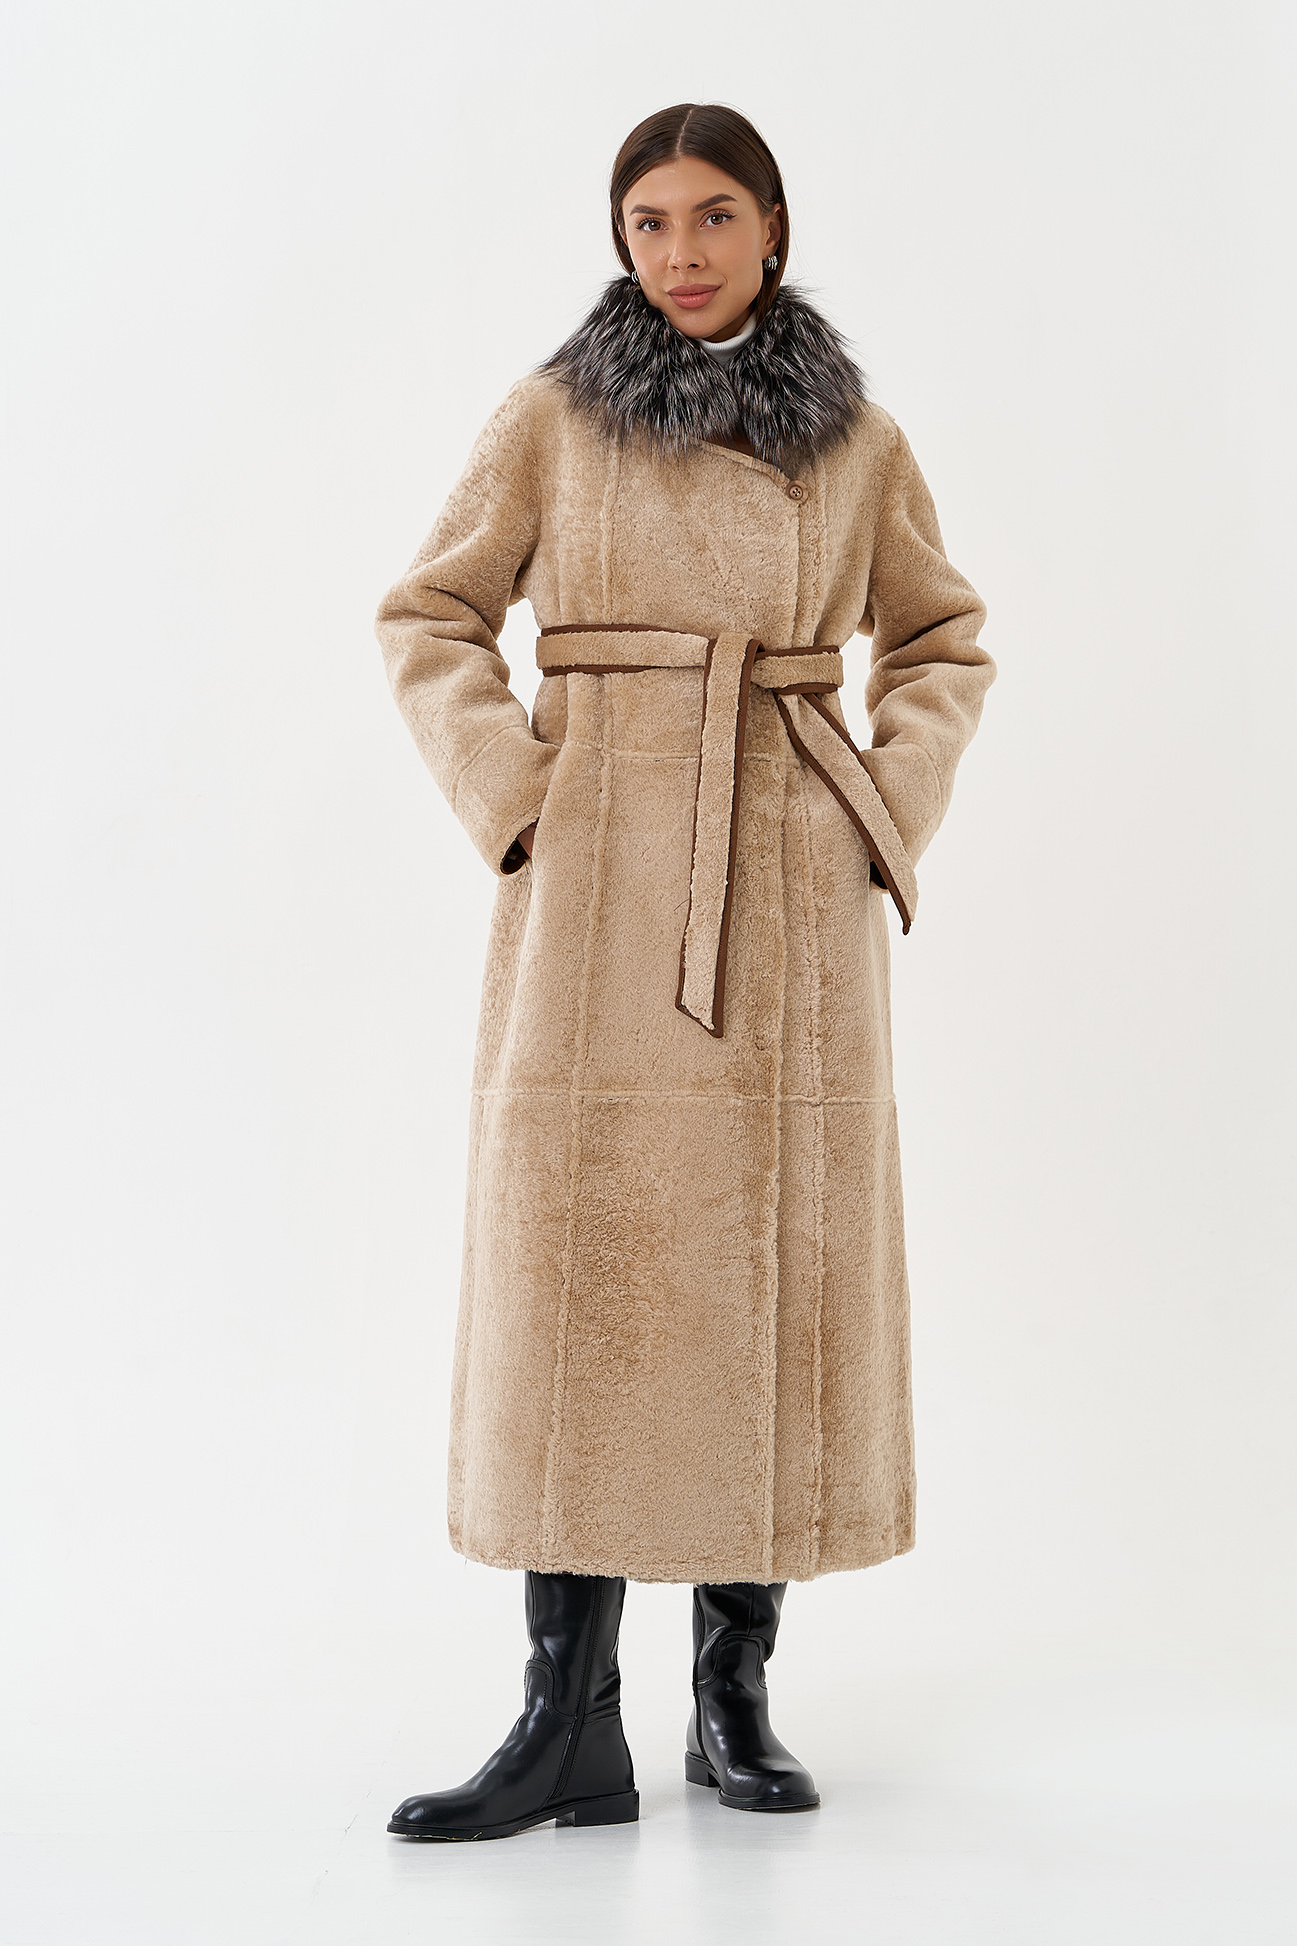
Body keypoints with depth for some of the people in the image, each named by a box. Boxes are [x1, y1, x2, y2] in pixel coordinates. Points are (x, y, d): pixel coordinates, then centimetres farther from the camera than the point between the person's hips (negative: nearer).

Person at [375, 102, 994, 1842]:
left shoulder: (857, 438, 10)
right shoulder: (553, 417, 5)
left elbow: (943, 641, 18)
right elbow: (431, 617, 9)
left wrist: (892, 807, 3)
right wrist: (511, 793, -4)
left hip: (792, 900, 2)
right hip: (600, 890, -1)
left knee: (781, 1274, 3)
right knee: (580, 1265, -4)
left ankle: (736, 1696, 16)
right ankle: (573, 1721, 3)